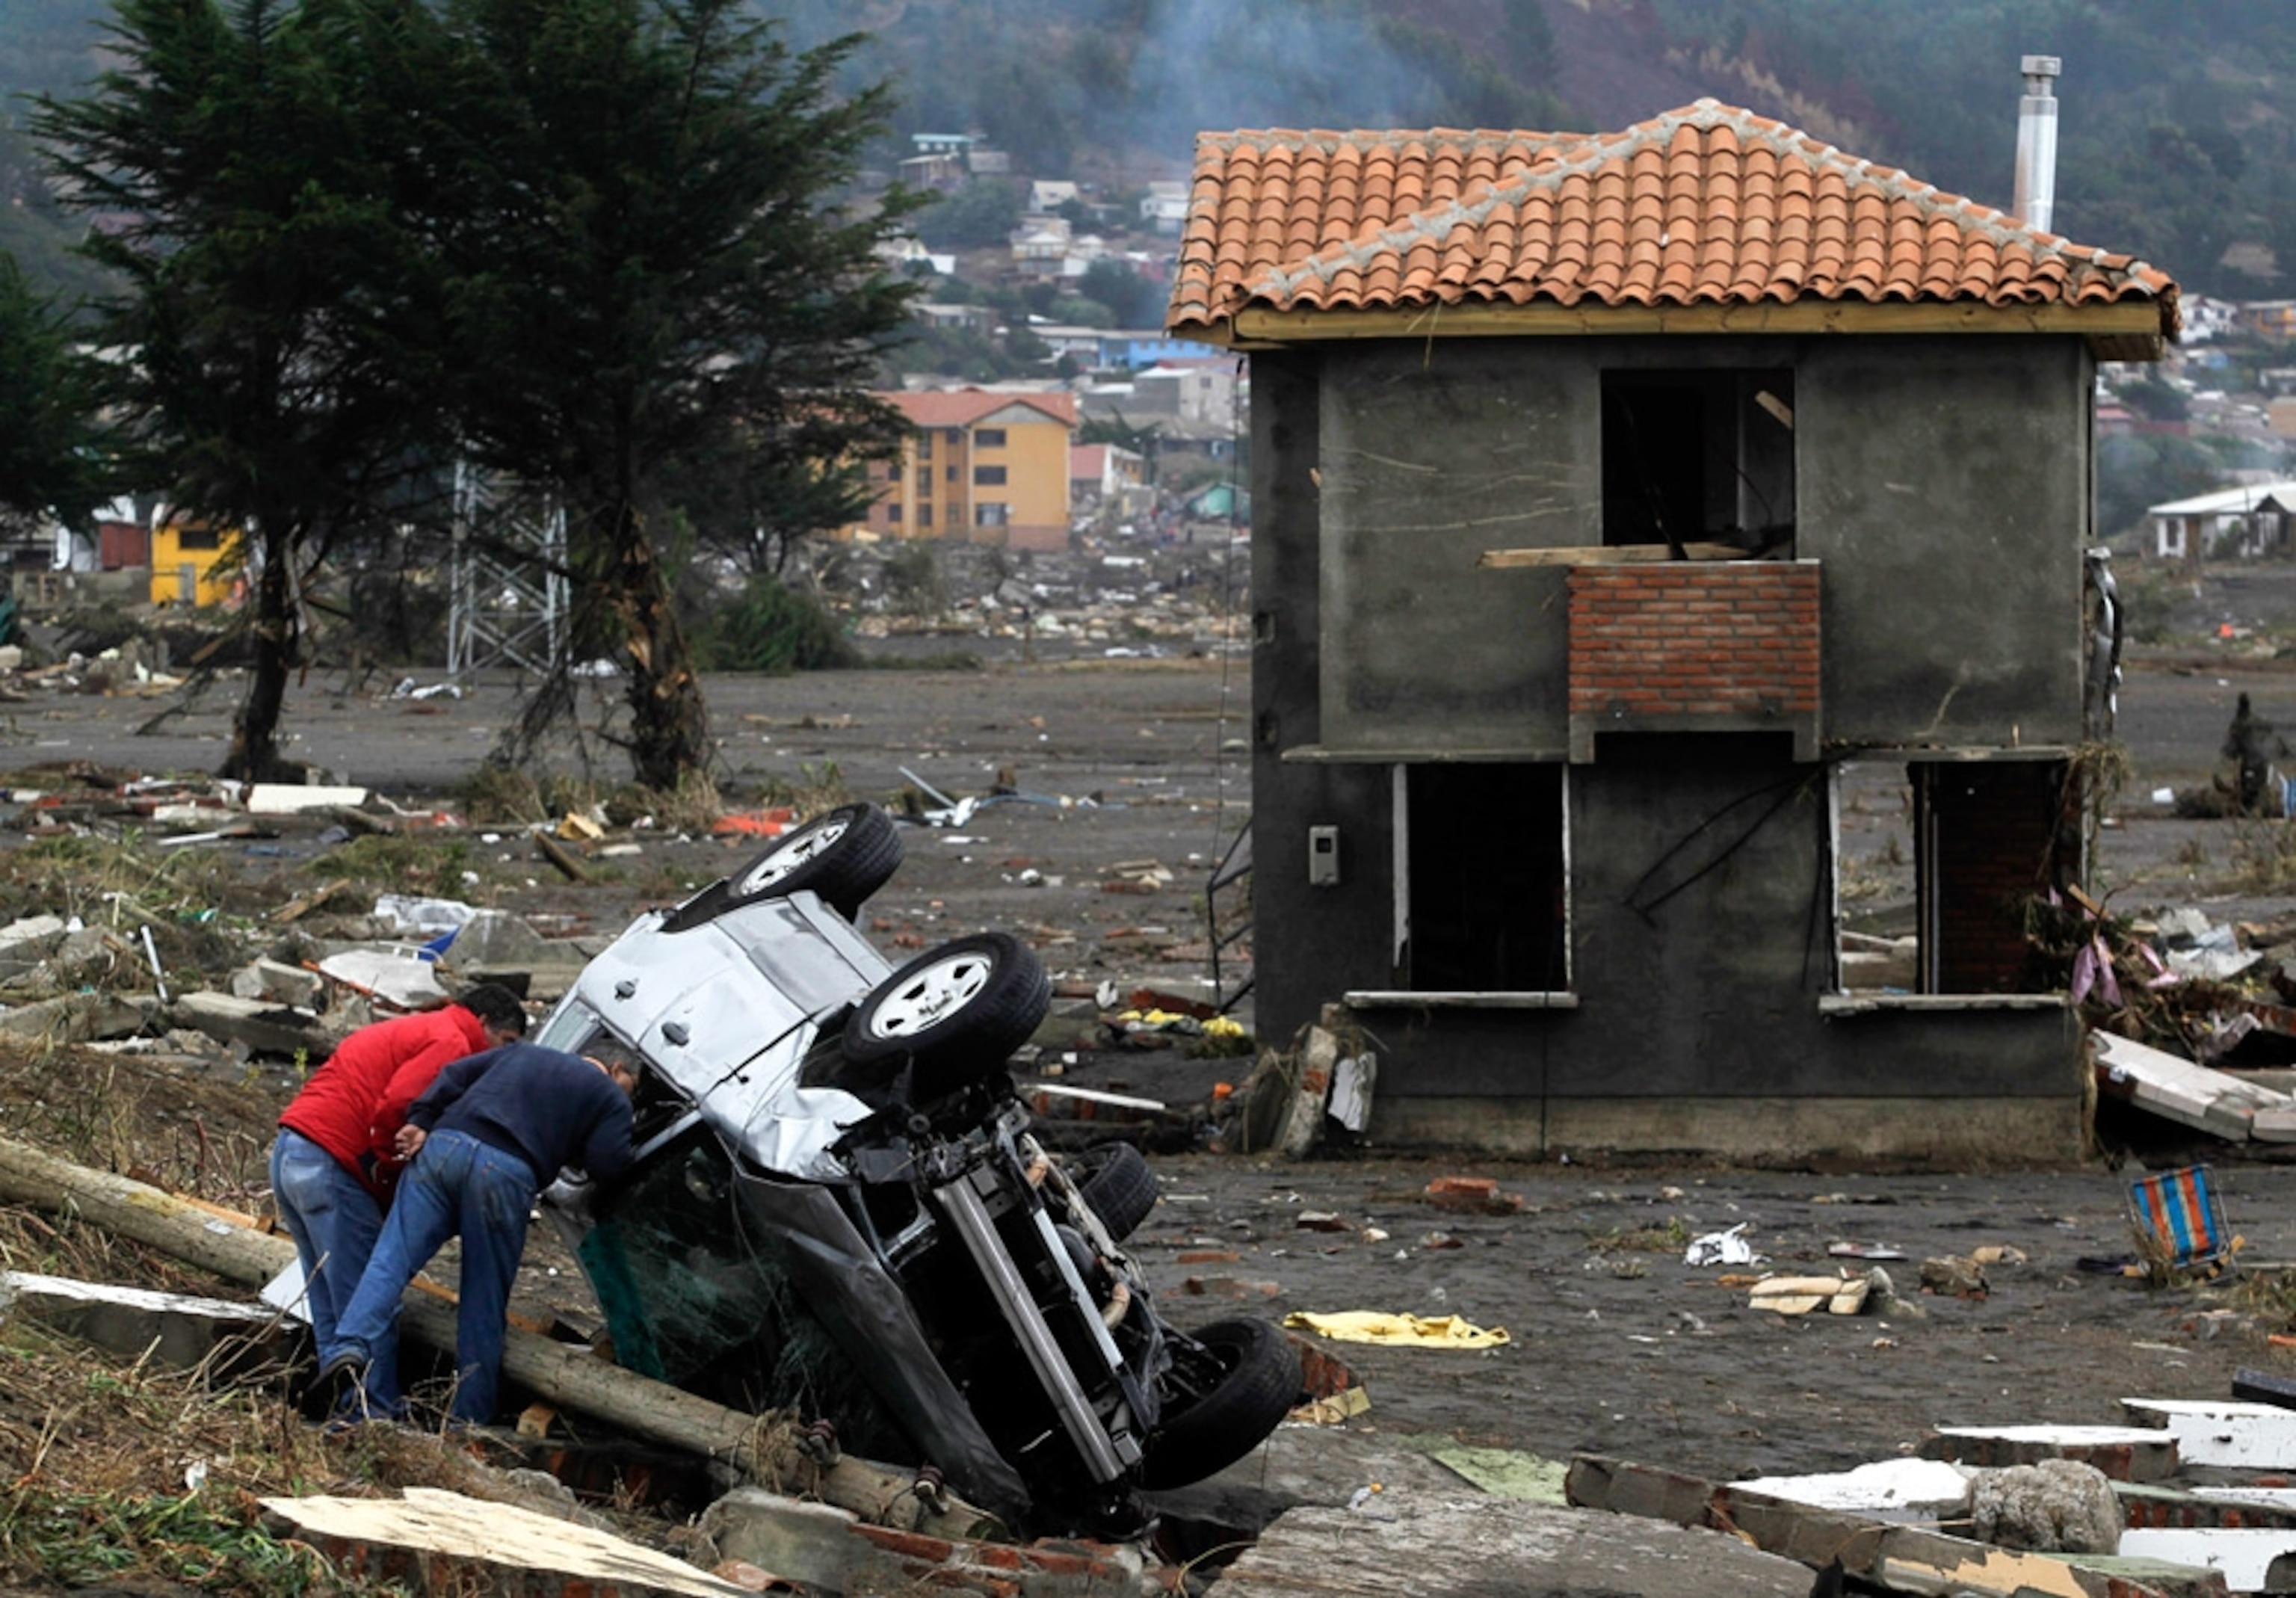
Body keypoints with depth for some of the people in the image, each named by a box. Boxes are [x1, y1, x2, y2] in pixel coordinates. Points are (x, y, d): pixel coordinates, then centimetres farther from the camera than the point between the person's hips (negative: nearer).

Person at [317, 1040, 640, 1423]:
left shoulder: (520, 1053, 35)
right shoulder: (611, 1096, 19)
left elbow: (455, 1075, 22)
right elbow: (605, 1166, 4)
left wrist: (420, 1121, 12)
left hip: (443, 1146, 3)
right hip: (507, 1170, -3)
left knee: (391, 1261, -5)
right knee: (484, 1305, 6)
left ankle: (351, 1347, -29)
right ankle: (469, 1419, 10)